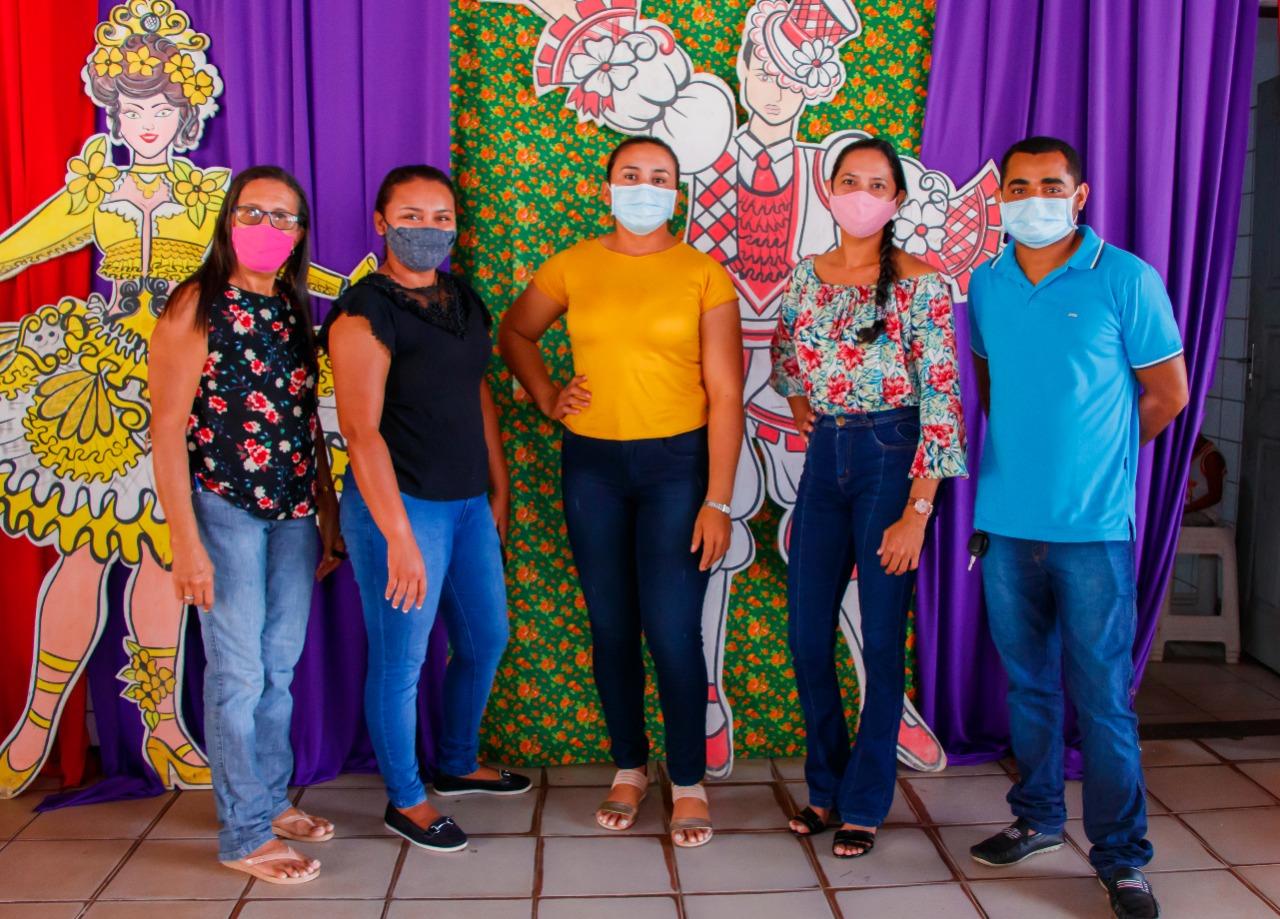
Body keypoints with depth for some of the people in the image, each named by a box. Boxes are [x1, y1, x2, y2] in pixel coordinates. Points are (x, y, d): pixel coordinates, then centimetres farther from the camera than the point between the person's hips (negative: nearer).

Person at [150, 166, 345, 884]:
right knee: (238, 674, 3)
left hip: (293, 510, 6)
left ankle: (272, 797, 32)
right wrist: (186, 542, -16)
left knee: (281, 666, 14)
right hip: (225, 509, -5)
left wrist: (329, 516, 12)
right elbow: (168, 427, -12)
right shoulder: (197, 307, -9)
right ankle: (245, 834, 17)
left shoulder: (294, 309, 9)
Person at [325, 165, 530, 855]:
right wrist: (400, 538, -22)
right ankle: (405, 800, 25)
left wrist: (499, 487, 16)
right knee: (400, 661, 4)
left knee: (484, 639, 19)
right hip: (399, 506, -8)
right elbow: (361, 430, -19)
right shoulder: (365, 314, -14)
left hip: (469, 503, 8)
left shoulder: (463, 300, 10)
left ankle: (457, 765, 41)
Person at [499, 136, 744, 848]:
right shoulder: (573, 267, 4)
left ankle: (689, 782, 16)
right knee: (612, 628, 10)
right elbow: (515, 332, 21)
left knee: (673, 632, -3)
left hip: (676, 463, -2)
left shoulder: (704, 274, -4)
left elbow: (725, 394, -6)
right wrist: (547, 397, 5)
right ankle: (630, 768, 29)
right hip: (592, 466, 3)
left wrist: (717, 501, -10)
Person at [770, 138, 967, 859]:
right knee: (807, 634, 8)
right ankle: (826, 782, 28)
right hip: (825, 456, 5)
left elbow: (941, 398, -12)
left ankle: (865, 801, 18)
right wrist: (808, 411, 11)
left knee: (883, 637, 2)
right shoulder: (808, 274, 7)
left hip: (892, 459, -5)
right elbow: (786, 356, 26)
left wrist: (918, 511, -16)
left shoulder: (920, 283, -8)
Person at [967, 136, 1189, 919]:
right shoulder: (985, 284, 7)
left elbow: (1167, 393, 1)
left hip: (1093, 524, -4)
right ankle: (1038, 817, 32)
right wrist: (1022, 448, 10)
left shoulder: (1126, 280, -5)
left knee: (1102, 695, 1)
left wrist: (1095, 451, 7)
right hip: (1007, 521, 4)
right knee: (1028, 681, 15)